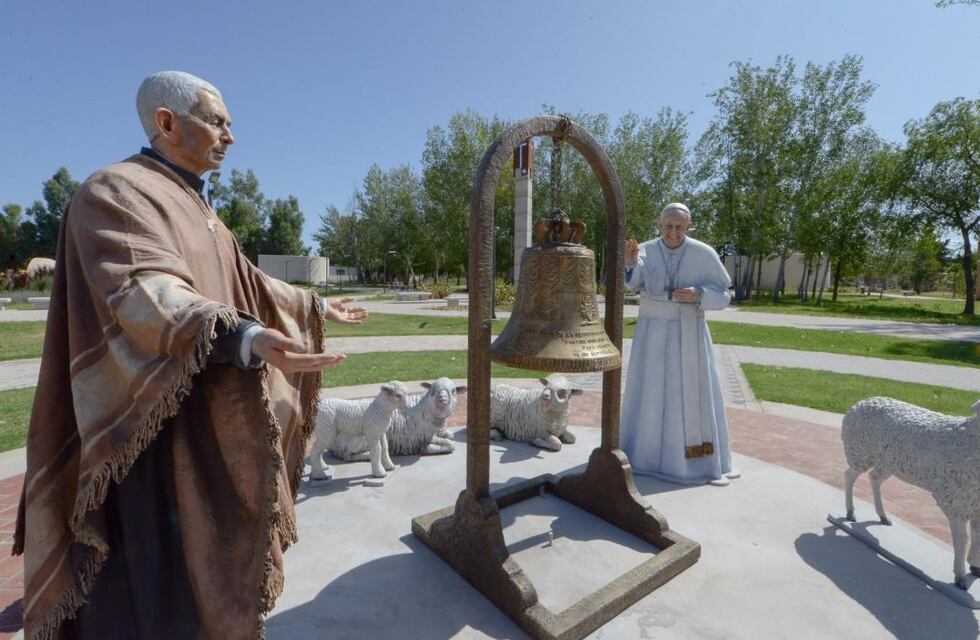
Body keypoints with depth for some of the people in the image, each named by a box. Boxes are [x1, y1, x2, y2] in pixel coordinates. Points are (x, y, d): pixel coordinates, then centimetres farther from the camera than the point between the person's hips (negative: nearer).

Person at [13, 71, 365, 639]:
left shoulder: (200, 212, 15)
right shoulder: (116, 191, -14)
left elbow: (250, 287, 23)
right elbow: (143, 293, -33)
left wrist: (316, 306, 30)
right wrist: (241, 336, -51)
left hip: (210, 424, 9)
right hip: (155, 424, -9)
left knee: (200, 561, 22)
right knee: (156, 582, 4)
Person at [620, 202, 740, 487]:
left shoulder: (704, 254, -6)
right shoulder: (644, 251, -5)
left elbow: (722, 295, -1)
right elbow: (632, 282, -25)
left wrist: (698, 295, -21)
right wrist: (628, 262, -46)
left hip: (689, 335, 0)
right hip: (653, 333, 0)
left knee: (694, 393, 5)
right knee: (650, 393, 7)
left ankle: (700, 460, 20)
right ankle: (647, 451, 24)